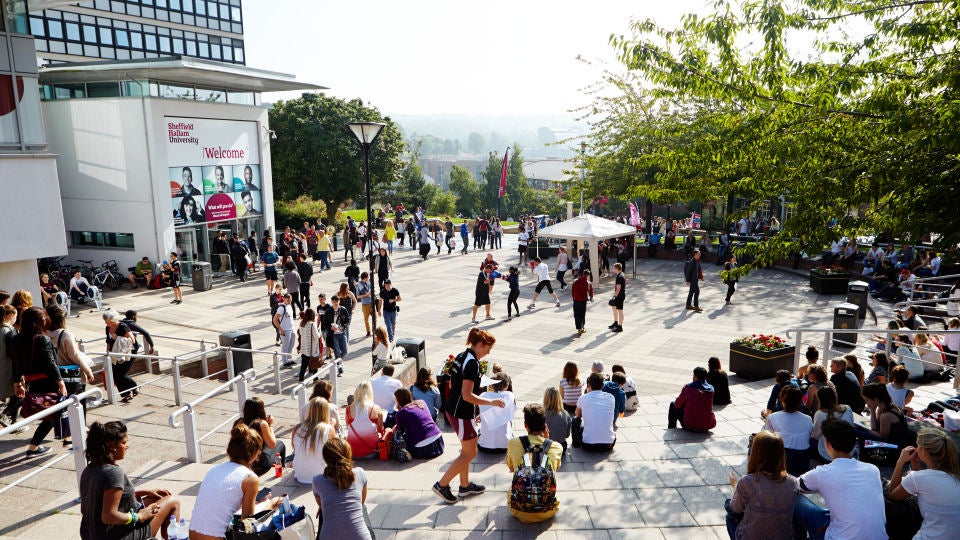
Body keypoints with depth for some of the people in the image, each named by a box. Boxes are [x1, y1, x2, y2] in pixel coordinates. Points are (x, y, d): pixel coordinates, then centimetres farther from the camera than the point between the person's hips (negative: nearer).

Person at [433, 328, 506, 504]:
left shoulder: (461, 357, 7)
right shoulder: (472, 363, -22)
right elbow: (467, 395, -26)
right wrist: (491, 402, -17)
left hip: (452, 409, 10)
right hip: (462, 415, -10)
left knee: (467, 450, 21)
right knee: (470, 453, 5)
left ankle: (465, 486, 33)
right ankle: (442, 484, 12)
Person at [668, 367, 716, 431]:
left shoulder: (688, 387, -12)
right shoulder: (711, 389, 0)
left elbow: (678, 405, -2)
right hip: (708, 425, 5)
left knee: (673, 404, 17)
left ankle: (671, 428, 31)